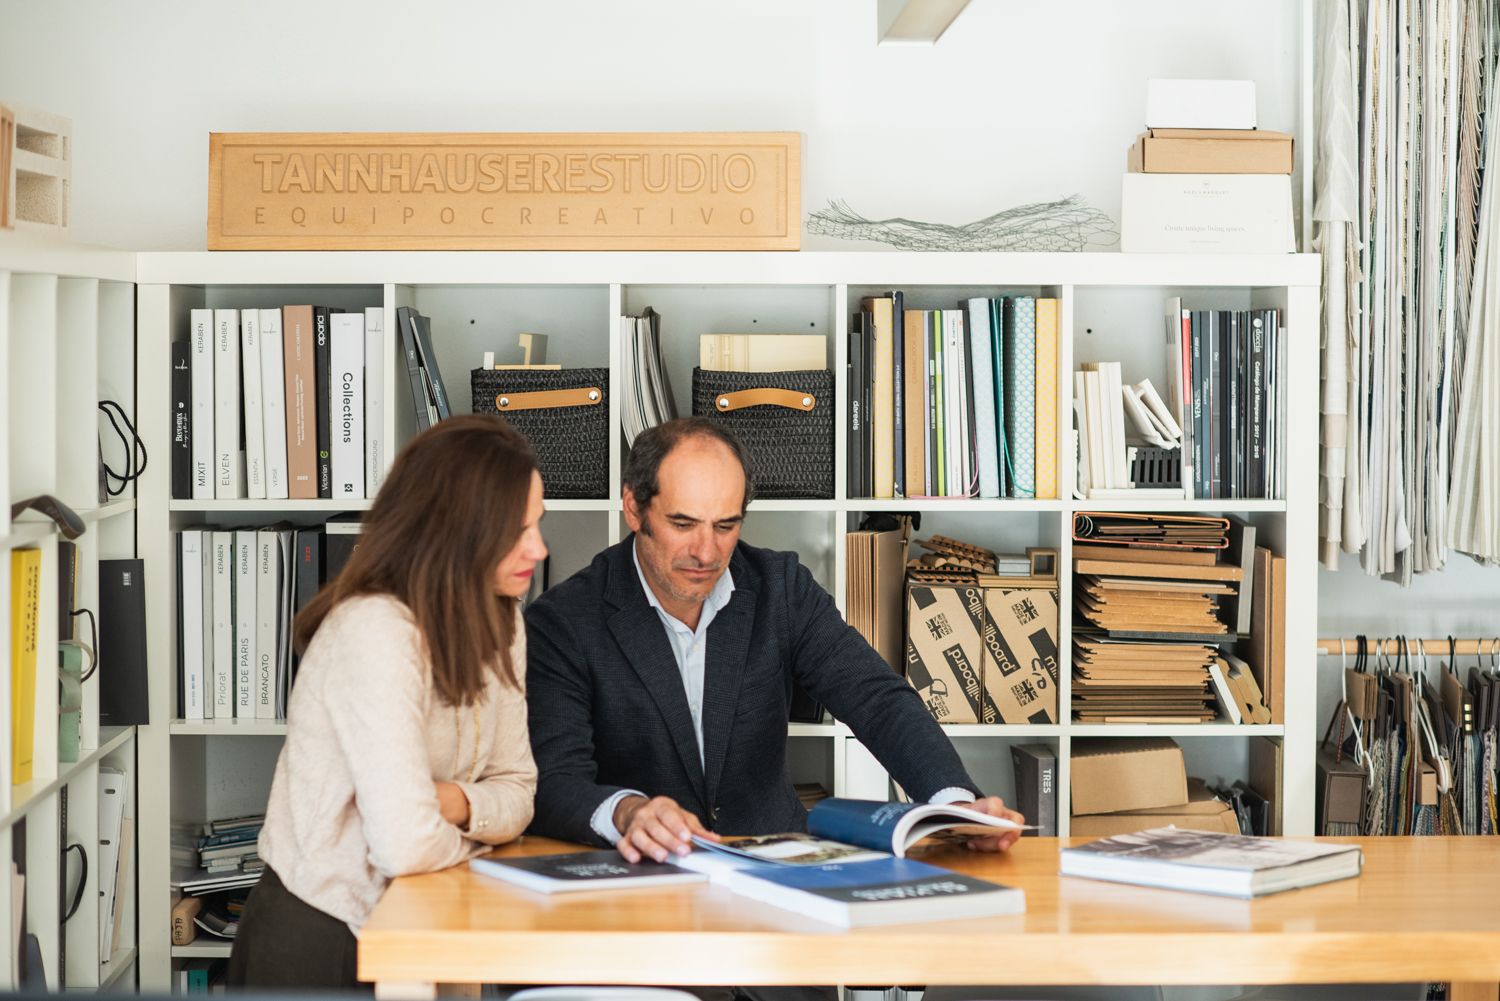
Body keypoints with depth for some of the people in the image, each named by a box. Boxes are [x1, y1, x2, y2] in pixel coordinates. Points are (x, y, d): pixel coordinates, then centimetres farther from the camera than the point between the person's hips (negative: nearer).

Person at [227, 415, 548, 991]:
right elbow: (406, 845, -29)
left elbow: (515, 790, 6)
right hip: (322, 946, -7)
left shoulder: (499, 623, 4)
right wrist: (472, 832, -9)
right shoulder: (375, 632, -23)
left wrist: (454, 805, -15)